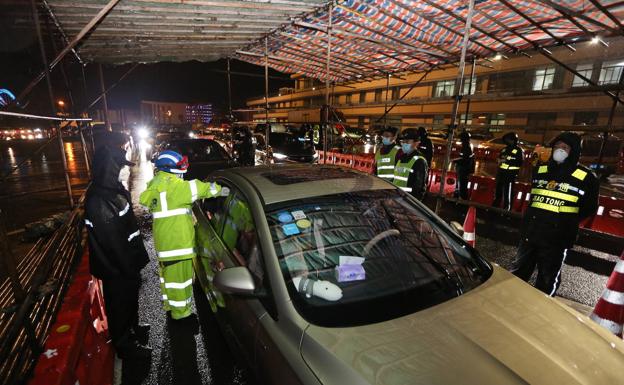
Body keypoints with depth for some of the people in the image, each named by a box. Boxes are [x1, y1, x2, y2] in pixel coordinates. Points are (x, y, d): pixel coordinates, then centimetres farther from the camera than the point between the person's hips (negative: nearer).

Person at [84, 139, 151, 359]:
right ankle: (124, 345, 33)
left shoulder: (112, 190, 0)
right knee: (120, 304, 12)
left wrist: (135, 262, 16)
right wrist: (130, 269, -17)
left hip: (126, 261, 9)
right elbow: (113, 242, -26)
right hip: (117, 269, -9)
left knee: (130, 298, 27)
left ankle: (132, 328, 49)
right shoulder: (99, 202, -30)